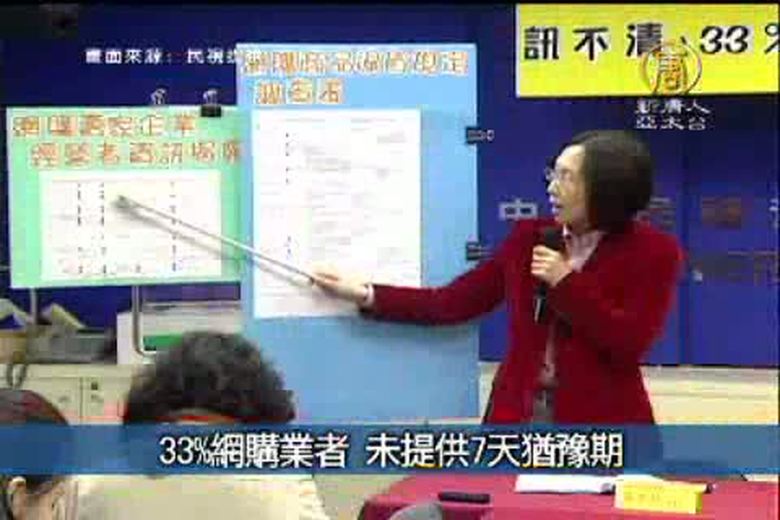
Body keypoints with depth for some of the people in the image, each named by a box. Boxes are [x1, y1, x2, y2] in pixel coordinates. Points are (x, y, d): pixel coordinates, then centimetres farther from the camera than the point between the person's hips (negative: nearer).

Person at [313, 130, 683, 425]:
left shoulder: (653, 252, -4)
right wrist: (364, 295, 3)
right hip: (518, 417, 3)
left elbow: (629, 345, -14)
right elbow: (451, 302, 8)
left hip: (600, 426, -3)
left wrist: (566, 283, -15)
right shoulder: (530, 237, 7)